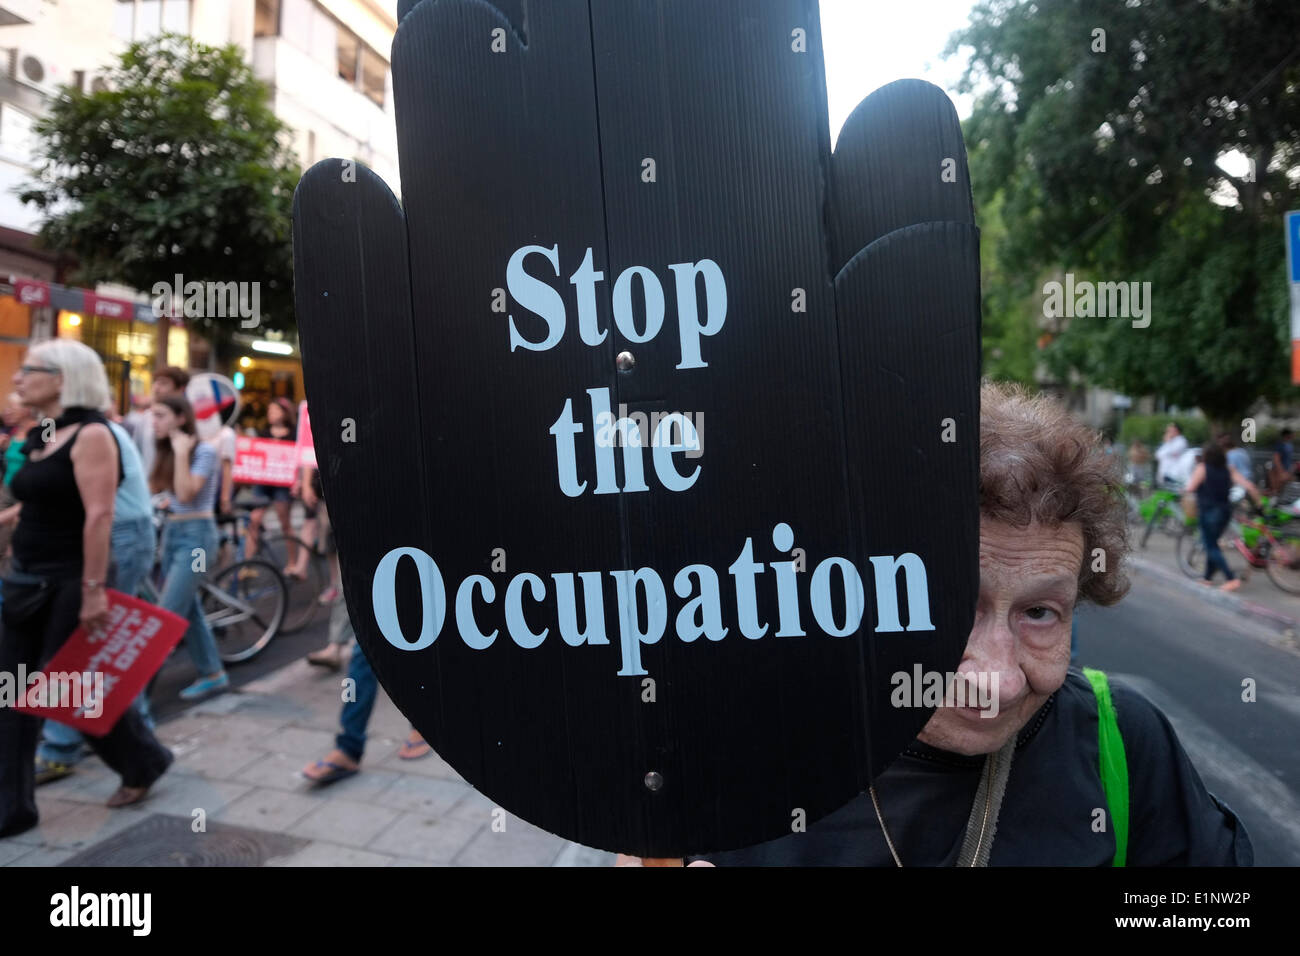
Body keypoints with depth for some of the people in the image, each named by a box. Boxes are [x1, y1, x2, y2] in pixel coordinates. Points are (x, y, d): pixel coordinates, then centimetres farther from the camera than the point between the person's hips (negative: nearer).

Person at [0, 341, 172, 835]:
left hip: (68, 583, -8)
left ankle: (144, 761, 26)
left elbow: (99, 515, -22)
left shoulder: (90, 434, -15)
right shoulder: (40, 437, 12)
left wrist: (93, 589, -26)